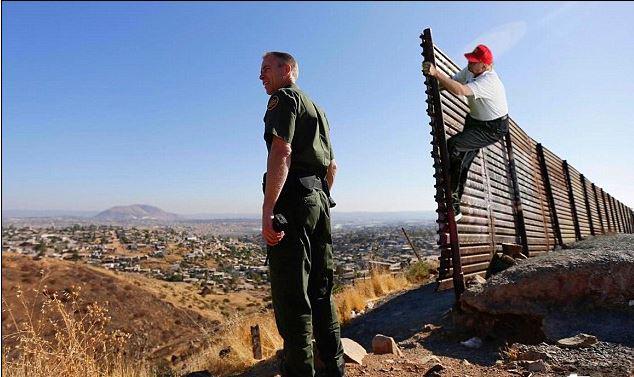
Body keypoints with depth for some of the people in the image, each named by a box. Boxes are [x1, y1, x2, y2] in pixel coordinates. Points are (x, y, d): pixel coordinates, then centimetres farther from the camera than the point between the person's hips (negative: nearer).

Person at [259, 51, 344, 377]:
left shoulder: (283, 98, 0)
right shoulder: (316, 108, 26)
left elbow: (282, 151, -18)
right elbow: (332, 164, 25)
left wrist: (267, 209, -23)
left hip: (293, 200, -9)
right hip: (319, 199, 9)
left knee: (291, 294, -5)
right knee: (320, 291, 12)